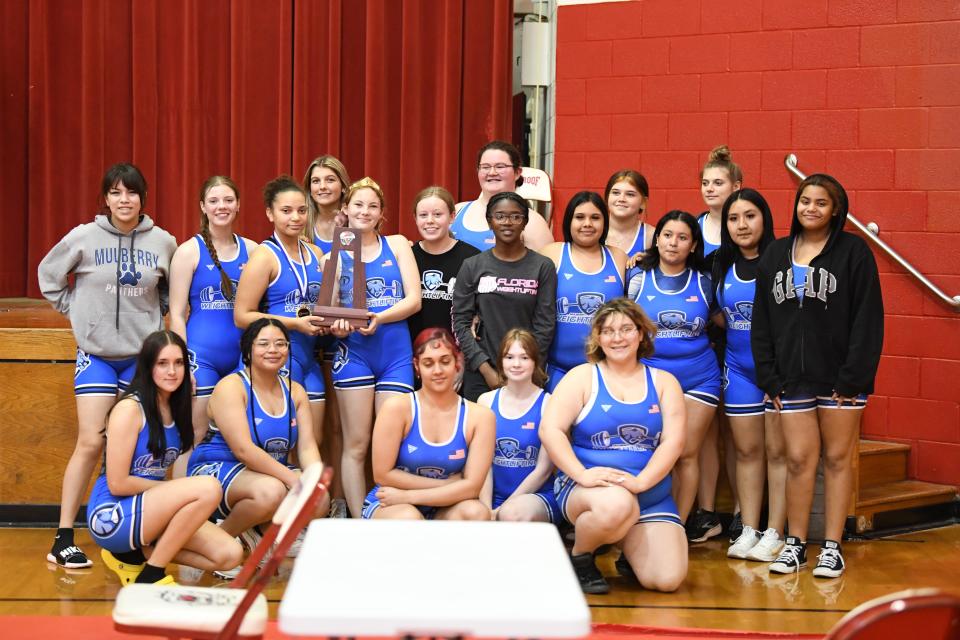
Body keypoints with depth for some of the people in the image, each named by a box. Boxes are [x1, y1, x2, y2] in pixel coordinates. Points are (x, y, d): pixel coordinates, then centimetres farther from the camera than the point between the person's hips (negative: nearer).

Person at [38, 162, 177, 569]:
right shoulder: (84, 237, -4)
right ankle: (64, 539, -3)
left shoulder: (162, 242, 1)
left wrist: (154, 314, 5)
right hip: (97, 355, -2)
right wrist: (74, 308, 3)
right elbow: (48, 275, 10)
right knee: (91, 442, -9)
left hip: (143, 356, 2)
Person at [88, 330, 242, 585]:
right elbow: (117, 483, -16)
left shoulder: (175, 408, 9)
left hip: (149, 511, 8)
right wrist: (172, 489, -9)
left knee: (230, 555, -9)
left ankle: (136, 554, 5)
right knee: (208, 489, -28)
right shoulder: (129, 408, -14)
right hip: (111, 516, -8)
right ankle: (151, 574, -15)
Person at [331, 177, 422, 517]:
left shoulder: (397, 245, 9)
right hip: (353, 352, -1)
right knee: (356, 445, 0)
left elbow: (414, 299, 1)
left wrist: (379, 318, -15)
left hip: (396, 352, 1)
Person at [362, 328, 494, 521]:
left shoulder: (479, 416, -5)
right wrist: (447, 485, -10)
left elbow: (472, 486, -11)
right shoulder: (397, 407, -11)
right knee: (408, 517, -36)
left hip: (442, 511, 3)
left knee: (476, 512, -29)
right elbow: (383, 474, -12)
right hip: (388, 507, -2)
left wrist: (408, 495, -16)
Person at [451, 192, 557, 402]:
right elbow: (460, 321, 1)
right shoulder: (472, 267, 4)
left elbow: (545, 324, -2)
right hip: (480, 375, 1)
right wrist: (486, 369, -8)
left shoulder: (543, 267, 2)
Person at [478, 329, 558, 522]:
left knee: (513, 513, -36)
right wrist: (486, 508, -10)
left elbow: (544, 468, -5)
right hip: (495, 498, 2)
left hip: (537, 495, -2)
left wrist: (502, 509, -8)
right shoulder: (486, 401, 7)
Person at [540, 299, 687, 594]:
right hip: (585, 490, -3)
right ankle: (579, 557, -7)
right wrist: (582, 474, -21)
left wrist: (639, 481, -17)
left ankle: (631, 556, 20)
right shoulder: (582, 376, 4)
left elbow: (673, 441, -1)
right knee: (616, 504, -40)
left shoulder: (663, 382, 11)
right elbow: (550, 429, -7)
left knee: (667, 579, -17)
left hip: (651, 495, 3)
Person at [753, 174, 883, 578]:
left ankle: (832, 547, 12)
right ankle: (795, 544, 14)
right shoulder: (775, 255, 10)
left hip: (840, 377, -3)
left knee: (838, 458, 5)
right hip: (792, 378, 3)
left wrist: (852, 378, -12)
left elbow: (868, 320, -7)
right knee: (799, 459, 2)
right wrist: (769, 379, 2)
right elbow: (761, 323, 9)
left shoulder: (854, 251, -2)